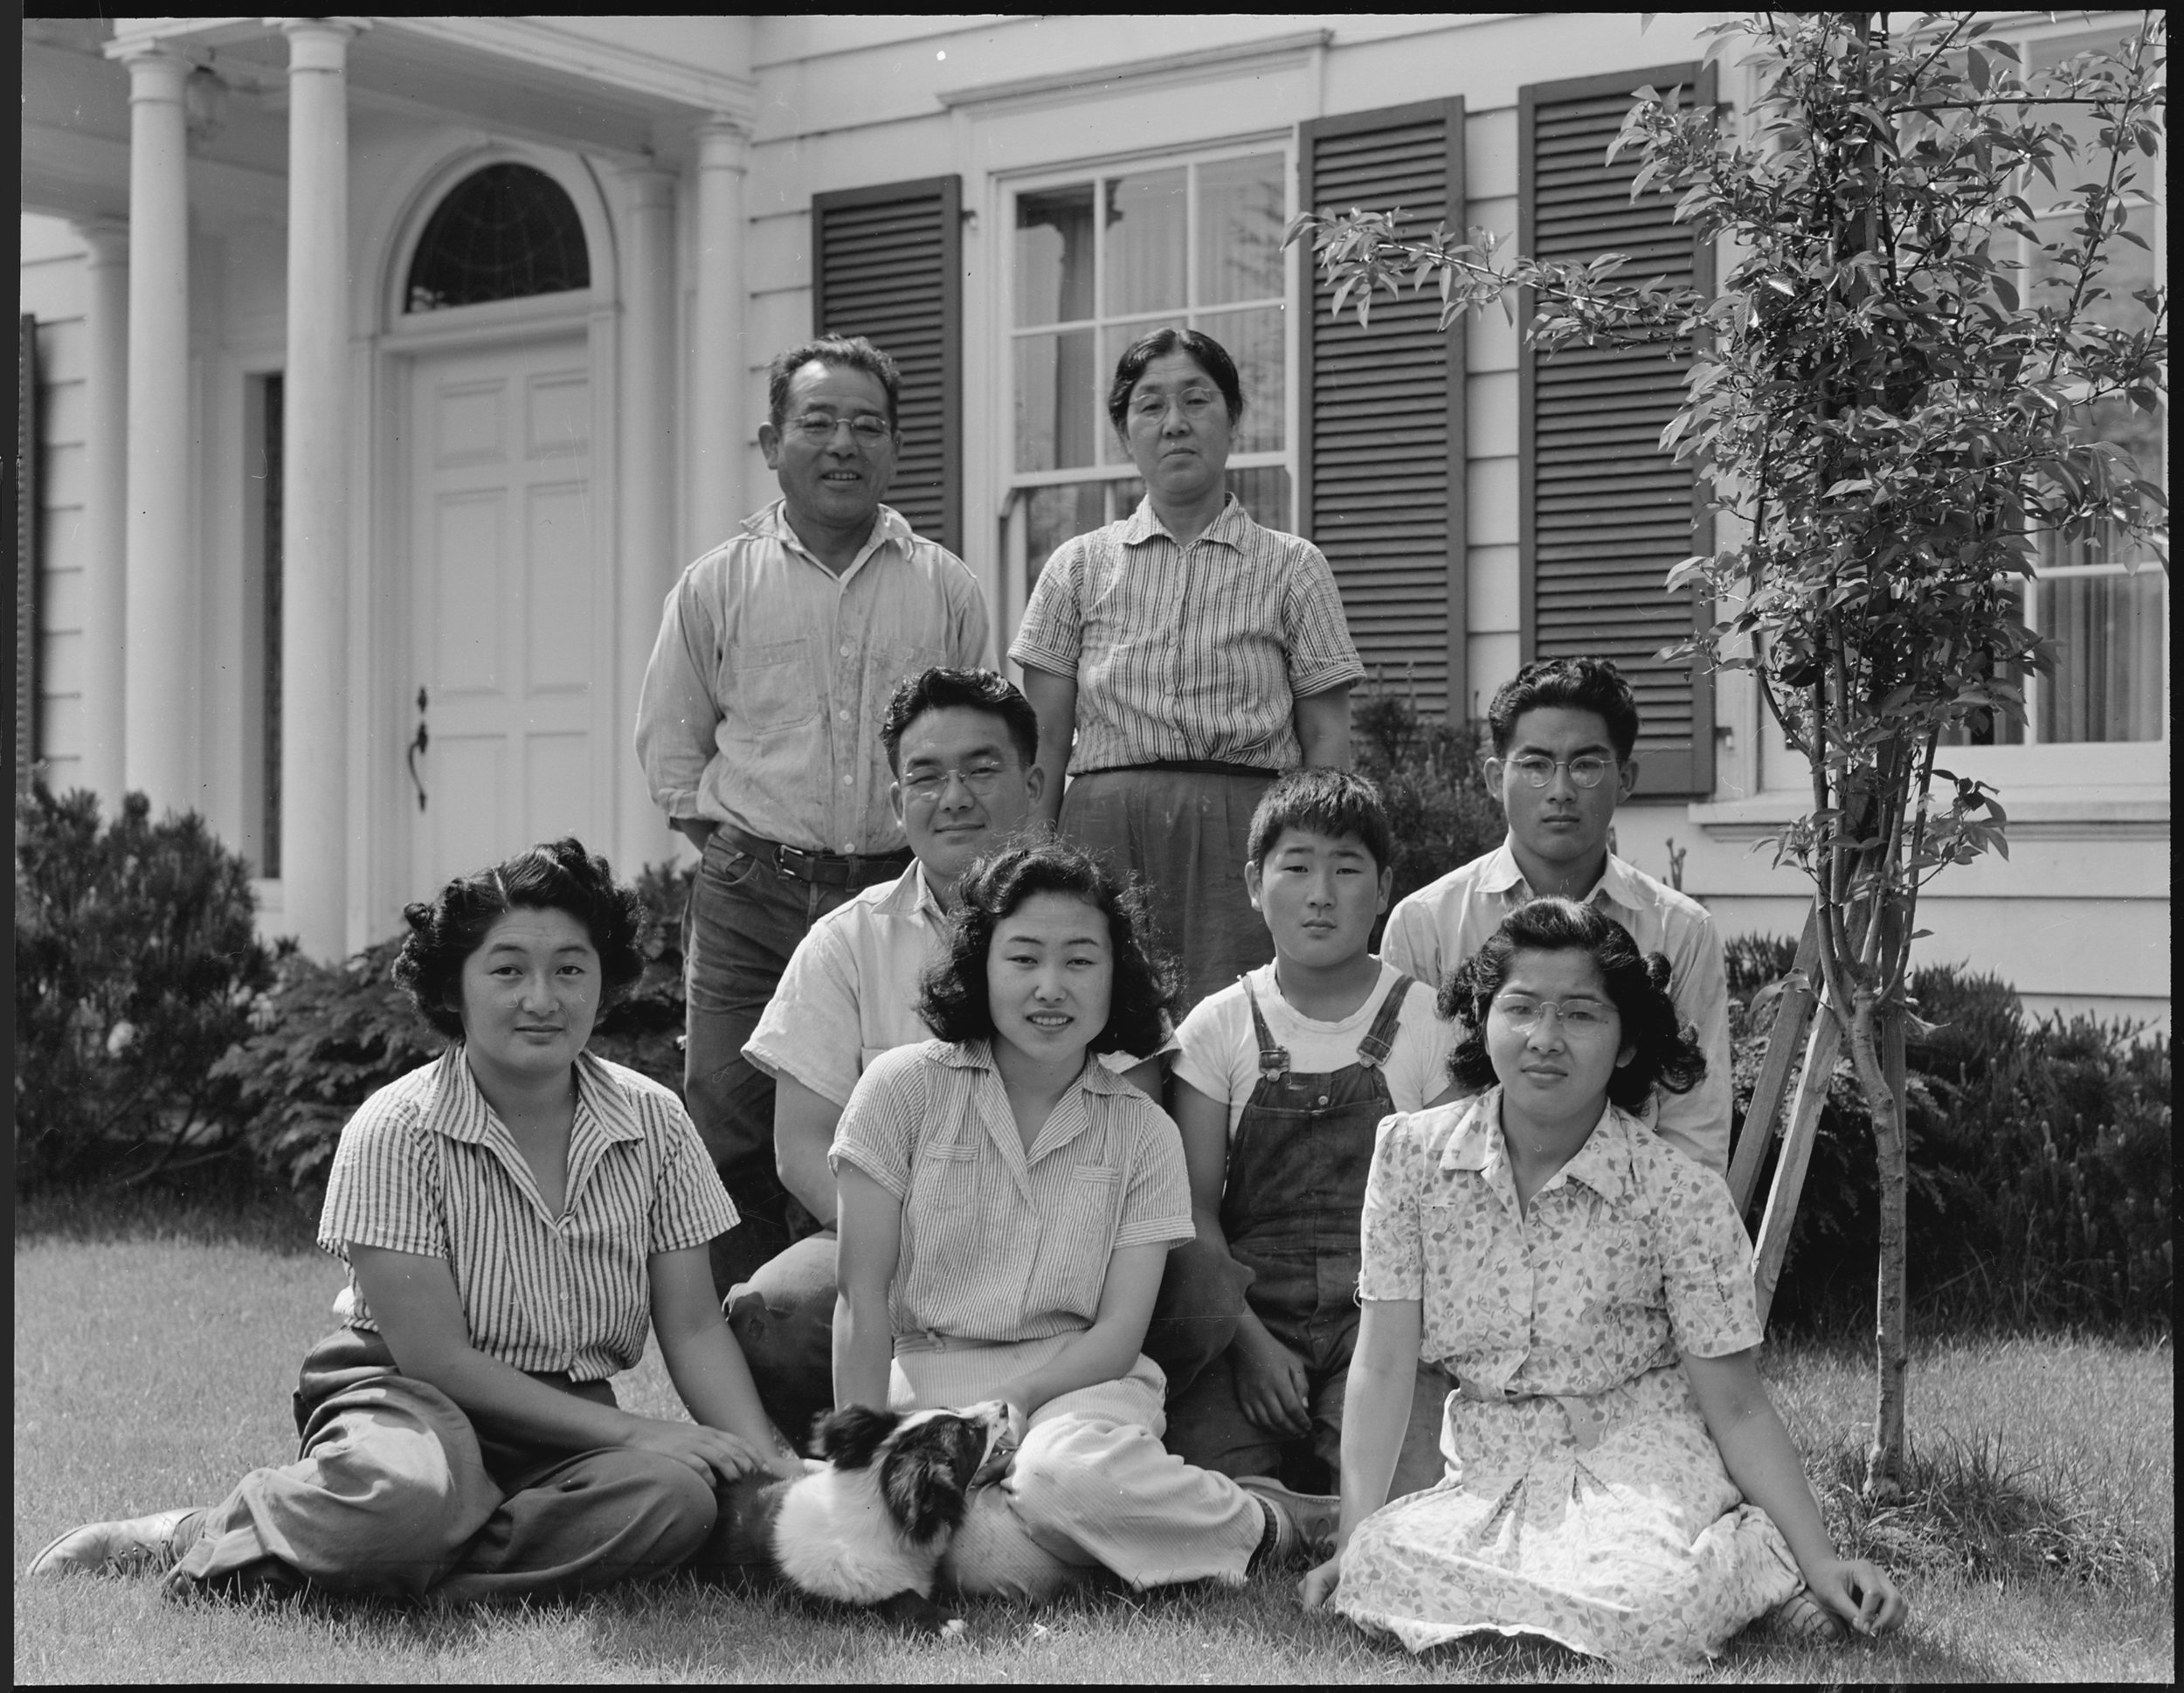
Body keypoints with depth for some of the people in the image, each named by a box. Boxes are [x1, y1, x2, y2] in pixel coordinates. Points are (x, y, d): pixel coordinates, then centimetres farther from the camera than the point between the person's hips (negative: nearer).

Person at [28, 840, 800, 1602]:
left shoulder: (655, 1124, 1)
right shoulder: (395, 1132, -12)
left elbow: (693, 1329, 2)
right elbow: (435, 1356, -15)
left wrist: (765, 1460, -16)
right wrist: (632, 1431, -20)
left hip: (569, 1422, 5)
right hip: (411, 1397, -5)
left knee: (681, 1494, -31)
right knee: (407, 1495, -41)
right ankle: (207, 1534, -10)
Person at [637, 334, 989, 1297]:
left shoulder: (945, 589, 9)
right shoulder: (716, 587, 6)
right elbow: (669, 751, 11)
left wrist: (922, 873, 5)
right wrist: (742, 853, 3)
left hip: (901, 897, 1)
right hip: (751, 902, -1)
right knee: (732, 1141, -7)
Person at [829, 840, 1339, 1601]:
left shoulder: (1144, 1133, 5)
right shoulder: (902, 1088, 1)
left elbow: (1118, 1335, -1)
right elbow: (863, 1297, -1)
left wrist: (994, 1406, -16)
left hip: (1080, 1381, 1)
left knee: (1066, 1476, -38)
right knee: (990, 1558, -36)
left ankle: (1260, 1524, -11)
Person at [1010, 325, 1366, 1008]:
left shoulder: (1292, 567, 8)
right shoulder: (1080, 566, 11)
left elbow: (1326, 740, 5)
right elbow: (1044, 740, 9)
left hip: (1246, 838, -1)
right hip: (1105, 832, 1)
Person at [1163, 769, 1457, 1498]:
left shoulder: (1429, 1021, 7)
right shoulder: (1218, 1026, 8)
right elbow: (1195, 1204, 3)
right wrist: (1250, 1340, -11)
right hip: (1246, 1309, 0)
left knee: (1408, 1494, -27)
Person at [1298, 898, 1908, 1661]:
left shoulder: (1681, 1196, -11)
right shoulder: (1411, 1153, -4)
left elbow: (1735, 1408, -6)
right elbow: (1383, 1365, -4)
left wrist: (1818, 1559, -15)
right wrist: (1353, 1538, -11)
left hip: (1645, 1469, -4)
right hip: (1489, 1480, 4)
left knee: (1642, 1606, -36)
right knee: (1378, 1570, -28)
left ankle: (1742, 1560, 0)